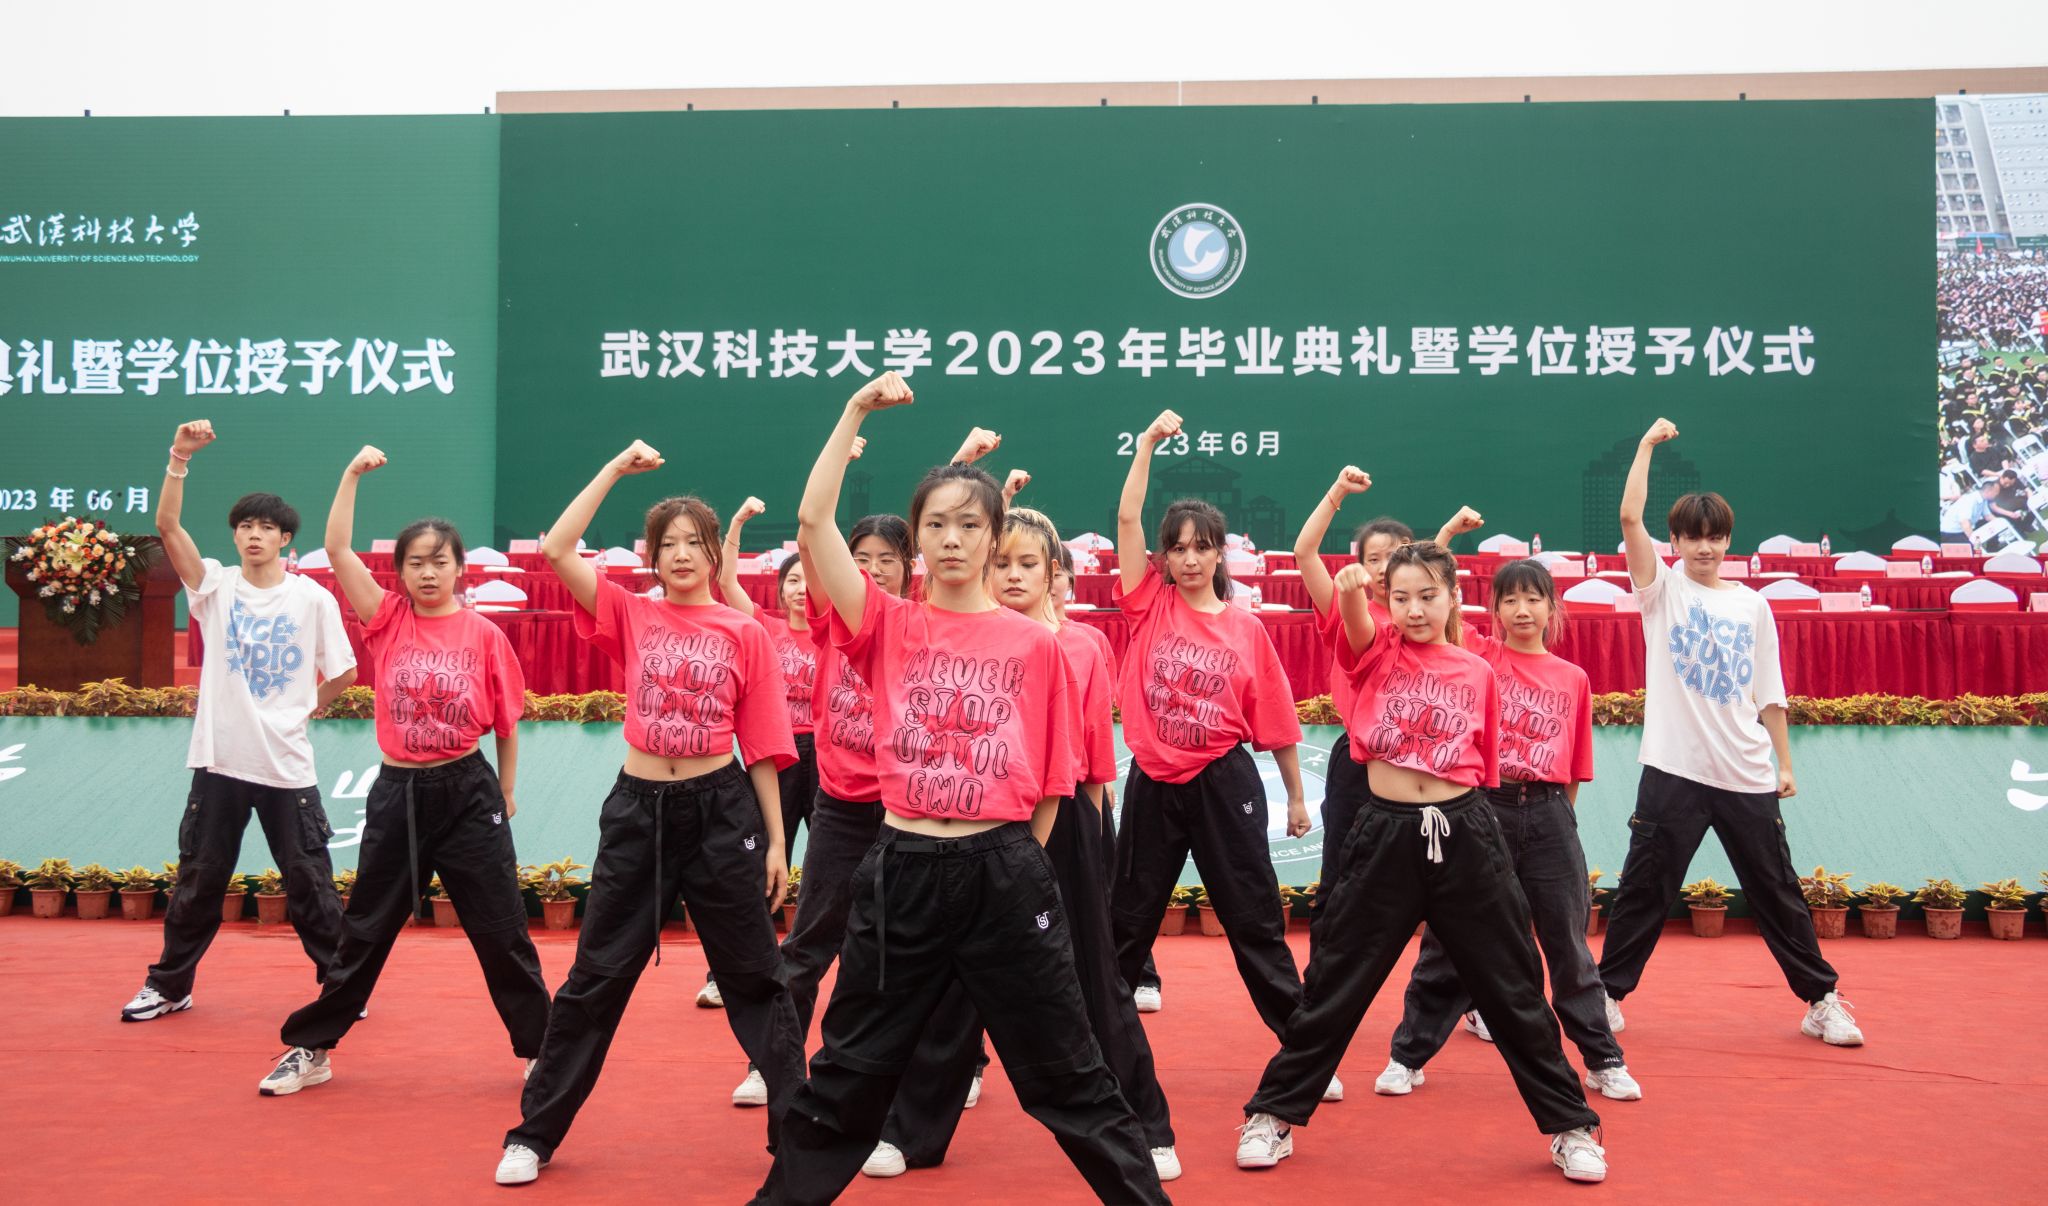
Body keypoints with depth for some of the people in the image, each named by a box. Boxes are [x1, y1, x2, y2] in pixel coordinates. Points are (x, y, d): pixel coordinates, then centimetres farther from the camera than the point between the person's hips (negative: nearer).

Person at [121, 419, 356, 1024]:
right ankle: (169, 985, 28)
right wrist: (180, 458, -21)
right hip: (220, 762, 2)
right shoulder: (214, 585, 0)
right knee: (198, 881, 13)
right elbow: (167, 525, -12)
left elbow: (342, 673, 4)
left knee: (310, 884, 6)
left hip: (287, 765, -2)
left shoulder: (314, 599, -4)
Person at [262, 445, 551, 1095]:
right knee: (365, 930, 13)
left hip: (468, 792, -2)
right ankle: (310, 1050, 26)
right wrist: (353, 473, -11)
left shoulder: (484, 634, -4)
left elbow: (507, 723, 4)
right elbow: (337, 549, -9)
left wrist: (505, 793, 7)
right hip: (397, 792, 2)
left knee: (501, 931, 3)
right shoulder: (387, 620, 0)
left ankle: (541, 1051, 16)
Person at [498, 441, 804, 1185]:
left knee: (754, 978, 7)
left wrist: (776, 842, -1)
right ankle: (534, 1134, 21)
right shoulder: (629, 616, 2)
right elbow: (556, 549, -10)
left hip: (721, 810, -1)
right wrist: (617, 469, -8)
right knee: (596, 978, 9)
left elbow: (762, 746, 0)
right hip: (638, 810, 1)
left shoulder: (744, 633, -1)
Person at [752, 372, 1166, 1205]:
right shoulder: (888, 626, 2)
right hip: (901, 871, 1)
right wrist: (856, 413, -9)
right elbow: (813, 520, -10)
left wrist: (1012, 865, 1)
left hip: (1004, 873, -1)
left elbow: (1049, 783, 4)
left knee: (1066, 1073, 8)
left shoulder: (1035, 645, 0)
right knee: (849, 1071, 15)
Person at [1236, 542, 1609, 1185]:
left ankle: (1572, 1126, 22)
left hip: (1464, 835, 1)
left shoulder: (1478, 672, 5)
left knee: (1512, 988, 8)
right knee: (1334, 985, 7)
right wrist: (1352, 591, -45)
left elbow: (1484, 768, 12)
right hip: (1385, 833, -1)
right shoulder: (1377, 650, 1)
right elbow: (1356, 621, -24)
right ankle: (1272, 1115, 20)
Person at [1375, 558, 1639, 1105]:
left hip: (1549, 814, 2)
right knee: (1450, 939, 5)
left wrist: (1560, 817, 8)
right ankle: (1407, 1057, 15)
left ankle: (1604, 1061, 21)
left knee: (1568, 943, 8)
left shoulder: (1574, 678, 8)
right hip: (1483, 808, -1)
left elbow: (1575, 767, 12)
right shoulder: (1478, 654, 3)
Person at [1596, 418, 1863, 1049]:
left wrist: (1785, 763, 7)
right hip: (1673, 771, -2)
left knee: (1777, 891, 9)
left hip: (1746, 777, 2)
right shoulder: (1662, 589, 1)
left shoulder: (1753, 606, 9)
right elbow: (1629, 518, -13)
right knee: (1643, 891, 2)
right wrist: (1648, 444, -8)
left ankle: (1822, 999, 21)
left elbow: (1769, 694, 11)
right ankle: (1609, 994, 15)